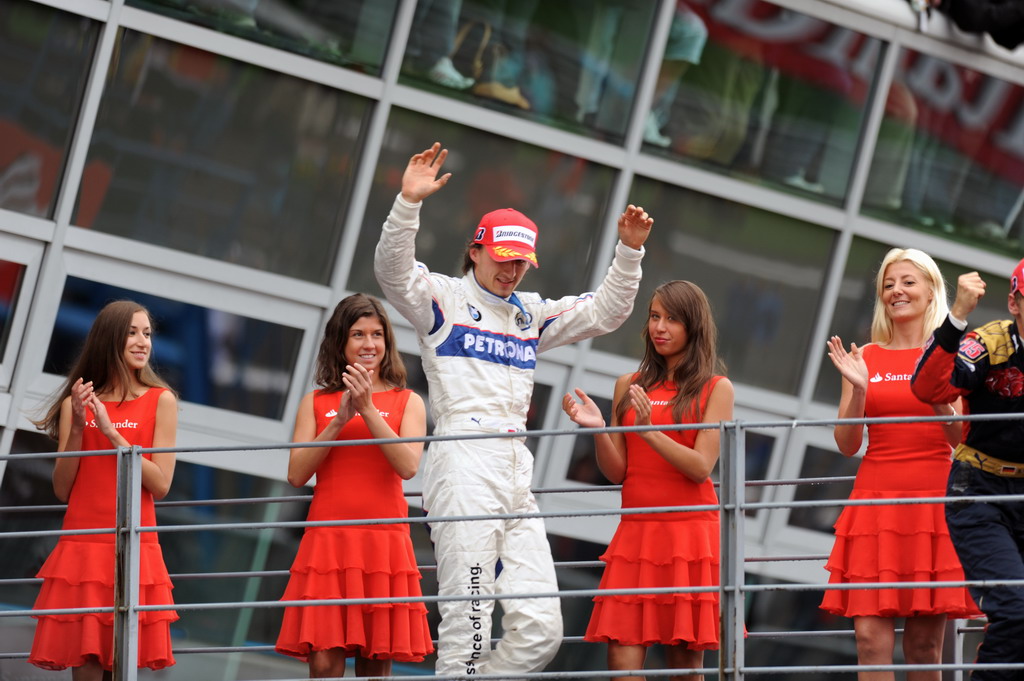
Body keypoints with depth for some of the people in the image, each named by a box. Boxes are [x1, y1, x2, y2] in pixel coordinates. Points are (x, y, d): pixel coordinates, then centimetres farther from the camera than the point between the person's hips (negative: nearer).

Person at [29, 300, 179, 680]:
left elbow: (160, 485, -5)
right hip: (81, 548, 1)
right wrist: (77, 426, -8)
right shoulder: (77, 401, 8)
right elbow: (62, 490, 5)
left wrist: (110, 431, -11)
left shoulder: (160, 400, 3)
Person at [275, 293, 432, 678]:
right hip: (328, 542, 0)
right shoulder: (316, 403, 11)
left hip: (385, 543, 0)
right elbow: (297, 474, 1)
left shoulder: (407, 402, 9)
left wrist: (368, 410, -12)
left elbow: (408, 466, -7)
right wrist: (340, 420, -7)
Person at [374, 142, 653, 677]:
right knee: (467, 626, -12)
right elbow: (392, 270, -12)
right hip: (464, 462, -7)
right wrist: (409, 202, -27)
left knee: (540, 630, 0)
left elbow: (603, 313, 23)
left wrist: (629, 252, 9)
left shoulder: (532, 314, 23)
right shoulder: (442, 298, 5)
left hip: (516, 468, 7)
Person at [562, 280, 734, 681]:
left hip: (689, 534, -3)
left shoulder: (715, 389, 2)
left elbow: (701, 468, -8)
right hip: (635, 532, 3)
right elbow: (617, 472, 9)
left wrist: (649, 431, -20)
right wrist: (597, 430, -9)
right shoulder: (629, 386, 11)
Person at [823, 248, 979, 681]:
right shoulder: (865, 359, 10)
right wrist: (858, 390, -10)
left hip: (932, 502, -1)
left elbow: (964, 439, -1)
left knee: (925, 645, -1)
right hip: (875, 502, 1)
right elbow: (847, 445, 6)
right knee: (871, 637, -9)